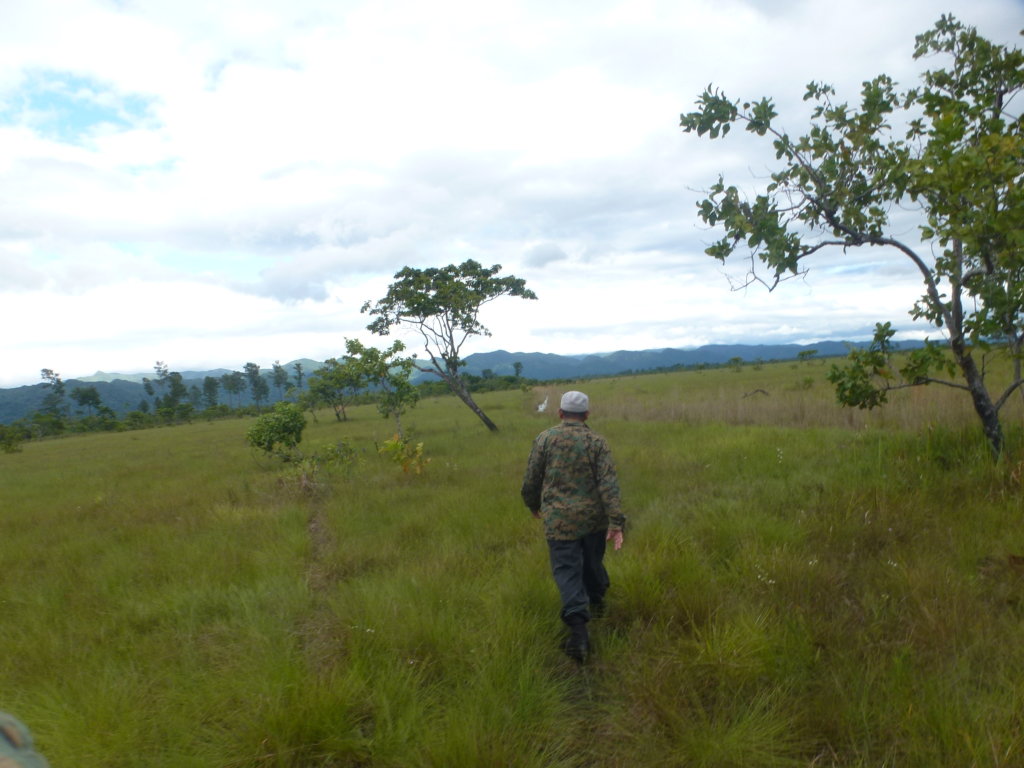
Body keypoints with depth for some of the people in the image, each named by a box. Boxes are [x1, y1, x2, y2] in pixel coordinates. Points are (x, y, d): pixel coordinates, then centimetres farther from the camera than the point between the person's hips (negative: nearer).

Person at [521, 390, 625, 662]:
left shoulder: (545, 438, -5)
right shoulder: (596, 441, -5)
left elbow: (531, 480, 0)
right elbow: (609, 484, -13)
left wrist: (533, 505, 18)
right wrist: (616, 522, -14)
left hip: (559, 520, -2)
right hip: (594, 517, 2)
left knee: (567, 571, 0)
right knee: (592, 562, 24)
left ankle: (579, 630, -12)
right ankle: (597, 600, 47)